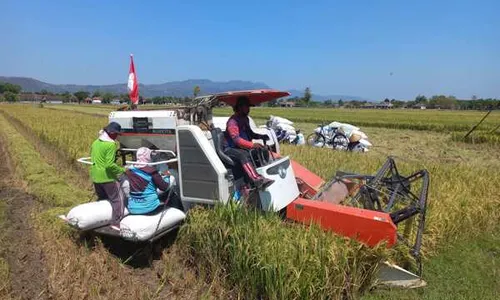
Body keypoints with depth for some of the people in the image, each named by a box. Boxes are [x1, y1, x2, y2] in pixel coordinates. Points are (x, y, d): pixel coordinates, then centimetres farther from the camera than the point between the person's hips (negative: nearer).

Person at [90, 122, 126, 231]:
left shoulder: (95, 142, 9)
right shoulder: (111, 144, -18)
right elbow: (110, 164, -24)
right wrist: (122, 170, -13)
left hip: (95, 176, 9)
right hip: (107, 177, -9)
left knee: (101, 198, 24)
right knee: (118, 199, -2)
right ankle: (116, 224, -7)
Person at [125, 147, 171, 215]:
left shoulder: (129, 170, 1)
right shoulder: (152, 171, -12)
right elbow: (164, 187, -6)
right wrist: (167, 176, 11)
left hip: (132, 209, 4)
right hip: (149, 208, -4)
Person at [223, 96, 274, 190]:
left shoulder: (245, 119, 14)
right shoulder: (233, 121, -15)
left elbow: (250, 133, 26)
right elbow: (236, 139, -27)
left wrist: (261, 136, 6)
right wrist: (252, 145, -39)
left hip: (242, 148, 9)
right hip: (230, 149, -9)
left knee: (264, 151, -3)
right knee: (243, 155, -40)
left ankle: (265, 174, -9)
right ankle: (256, 180, -58)